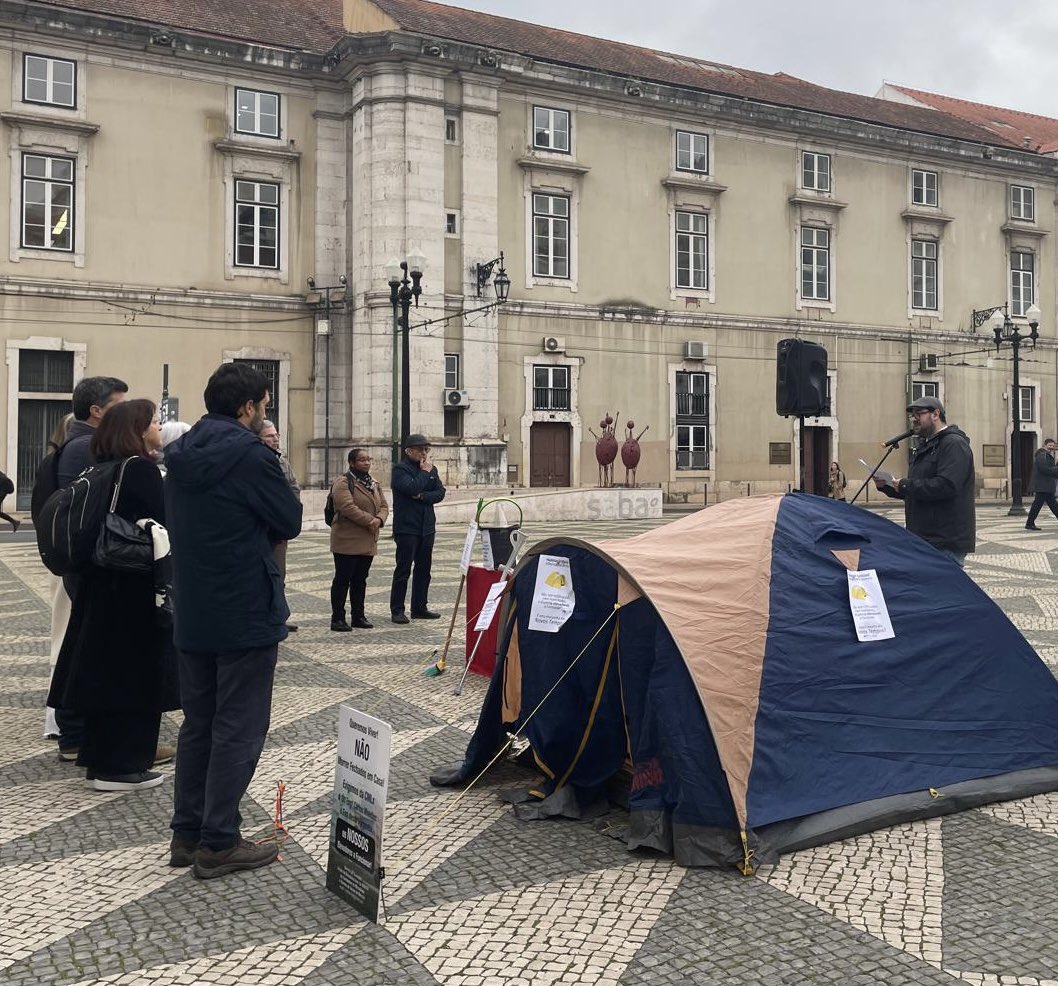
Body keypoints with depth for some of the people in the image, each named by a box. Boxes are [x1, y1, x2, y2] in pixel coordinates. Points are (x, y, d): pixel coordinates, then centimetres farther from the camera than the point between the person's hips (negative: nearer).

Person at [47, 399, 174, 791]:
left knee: (106, 669, 13)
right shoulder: (142, 469, -15)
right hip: (137, 588, -8)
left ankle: (99, 758, 23)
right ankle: (121, 766, 6)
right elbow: (158, 527, -17)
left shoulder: (106, 468, 11)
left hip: (104, 583, 9)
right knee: (133, 673, -1)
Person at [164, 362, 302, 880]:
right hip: (246, 613, -8)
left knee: (197, 722, 16)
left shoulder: (181, 453, 7)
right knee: (237, 729, 2)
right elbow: (290, 522, -10)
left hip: (192, 613, 8)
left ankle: (186, 833, 24)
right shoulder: (250, 453, -17)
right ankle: (218, 843, 8)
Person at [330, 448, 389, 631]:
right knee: (343, 580, -2)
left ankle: (358, 616, 21)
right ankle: (337, 618, 4)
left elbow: (384, 506, 11)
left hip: (368, 542, 7)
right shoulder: (343, 483, -9)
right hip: (347, 542, -7)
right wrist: (369, 520, -20)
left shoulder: (374, 484, 16)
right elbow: (347, 507, -22)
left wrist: (379, 519, -11)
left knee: (360, 580, 13)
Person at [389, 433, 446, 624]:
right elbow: (411, 488, -24)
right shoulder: (400, 469, -7)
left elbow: (440, 493, 3)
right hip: (407, 527, -7)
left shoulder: (431, 468, 13)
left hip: (427, 527, 7)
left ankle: (419, 608, 19)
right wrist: (424, 472, -11)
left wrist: (422, 496, -12)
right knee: (403, 569, -3)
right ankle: (397, 610, 3)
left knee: (424, 569, 11)